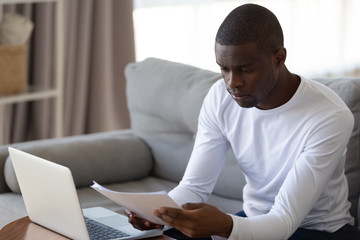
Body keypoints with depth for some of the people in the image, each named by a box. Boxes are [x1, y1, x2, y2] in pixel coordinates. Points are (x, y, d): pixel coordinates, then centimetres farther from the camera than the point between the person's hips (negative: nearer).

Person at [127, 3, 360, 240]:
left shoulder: (329, 118, -26)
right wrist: (159, 210, -32)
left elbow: (285, 221, -29)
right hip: (254, 220, 5)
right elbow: (195, 185, -9)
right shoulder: (220, 97, -10)